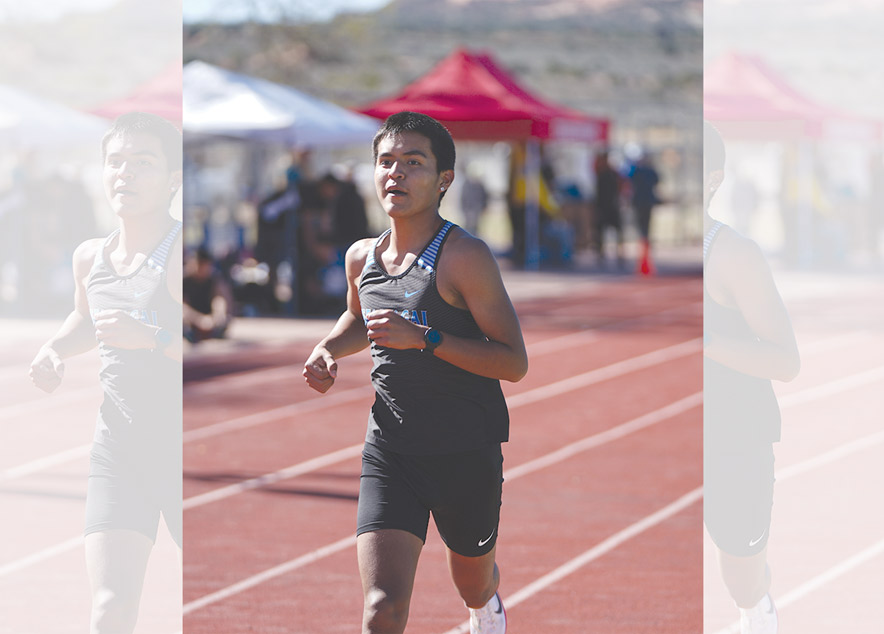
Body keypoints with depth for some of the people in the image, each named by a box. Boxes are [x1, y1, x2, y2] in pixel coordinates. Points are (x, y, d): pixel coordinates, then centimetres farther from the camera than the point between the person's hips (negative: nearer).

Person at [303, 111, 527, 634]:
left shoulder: (466, 257, -15)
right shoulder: (362, 257, 3)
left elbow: (515, 363, -19)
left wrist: (424, 339, -28)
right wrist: (327, 350, 6)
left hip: (467, 454, -3)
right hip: (389, 452, 3)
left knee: (473, 585, 23)